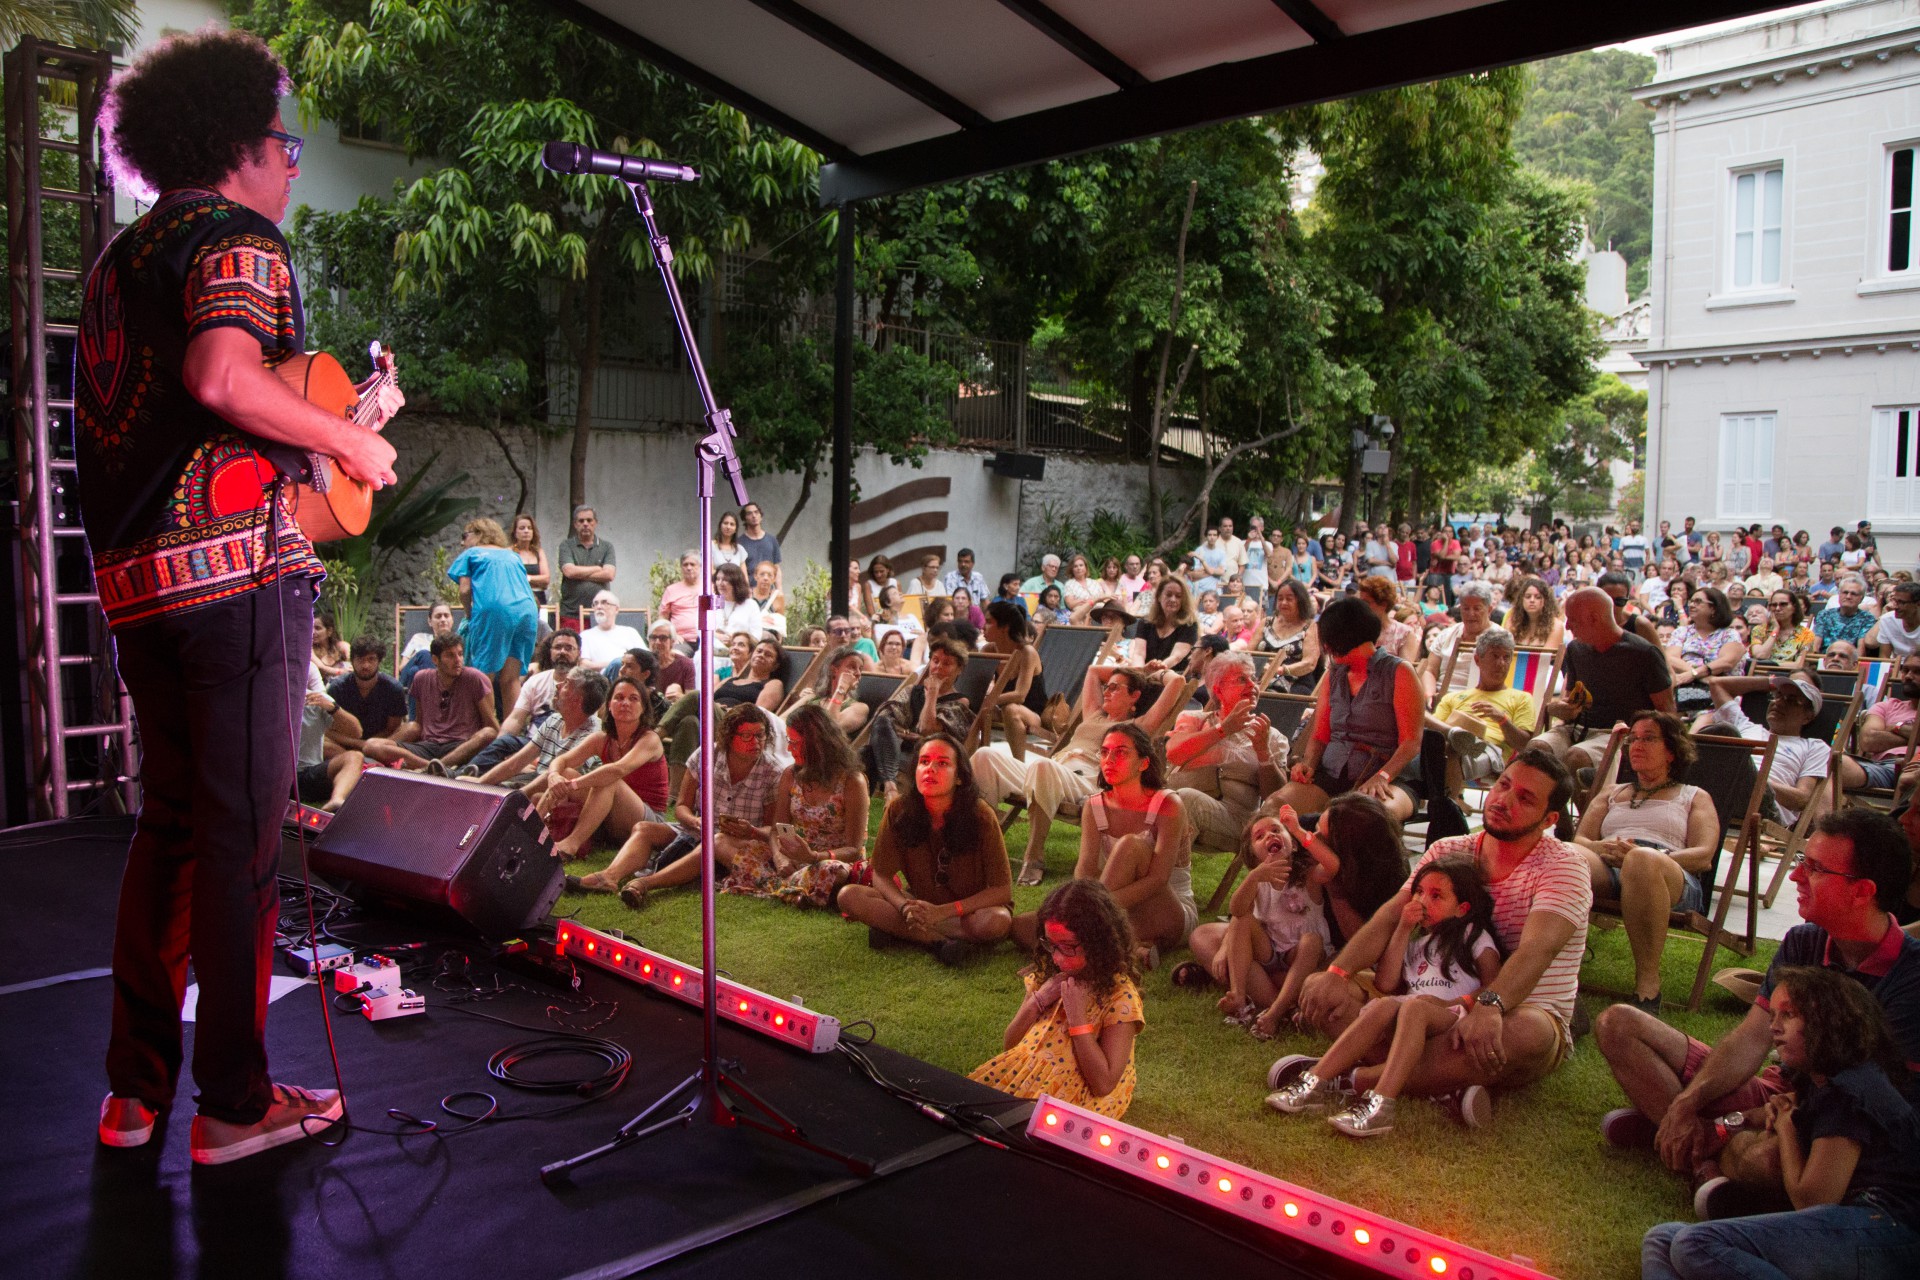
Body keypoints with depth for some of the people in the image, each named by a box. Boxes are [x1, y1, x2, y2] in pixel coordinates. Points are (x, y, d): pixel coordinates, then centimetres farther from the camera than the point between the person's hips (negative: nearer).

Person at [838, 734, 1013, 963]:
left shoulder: (980, 816, -20)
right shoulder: (898, 811, -13)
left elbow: (1002, 890, -18)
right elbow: (881, 875, -7)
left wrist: (943, 912, -29)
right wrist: (906, 908, -29)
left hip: (970, 908, -2)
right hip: (921, 905, 2)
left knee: (997, 922, -37)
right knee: (849, 896, -20)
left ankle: (894, 927, -20)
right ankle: (941, 942, -24)